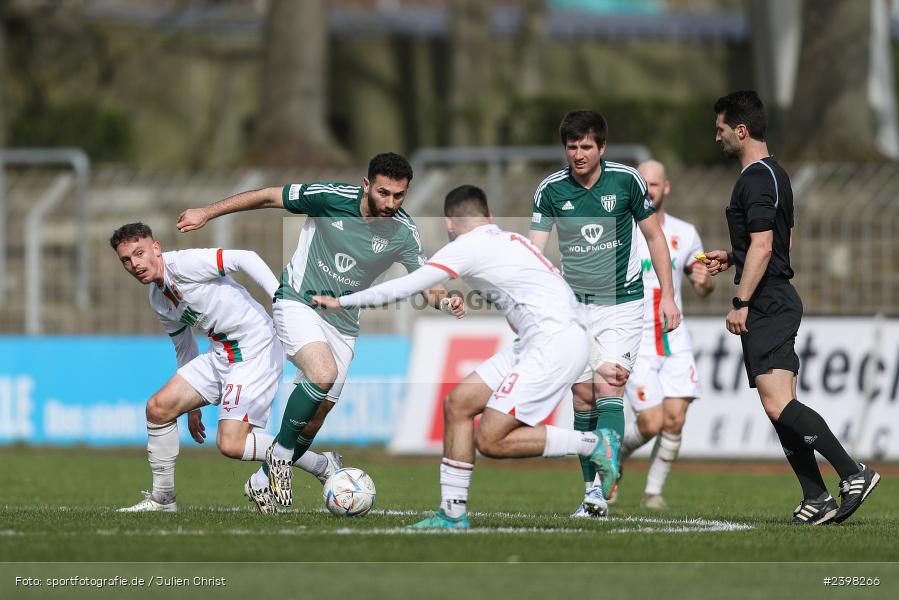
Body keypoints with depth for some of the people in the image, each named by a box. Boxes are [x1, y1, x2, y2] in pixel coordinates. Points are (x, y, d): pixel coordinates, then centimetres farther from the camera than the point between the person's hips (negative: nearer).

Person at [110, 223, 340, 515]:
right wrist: (193, 407, 28)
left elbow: (245, 258, -26)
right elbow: (184, 346, 26)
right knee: (158, 408, 3)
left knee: (230, 444, -18)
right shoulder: (158, 299, 13)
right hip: (219, 356, 9)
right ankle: (162, 499, 16)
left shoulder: (182, 263, -16)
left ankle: (323, 466, -3)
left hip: (255, 352, -9)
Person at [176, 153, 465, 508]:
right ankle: (281, 454, -9)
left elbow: (428, 284, -8)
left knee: (316, 417, 5)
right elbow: (267, 197, -9)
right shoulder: (332, 198, -18)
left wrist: (444, 301, -33)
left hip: (342, 324, 4)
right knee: (323, 373, -30)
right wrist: (206, 213, -7)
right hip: (298, 302, -4)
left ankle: (264, 480, 27)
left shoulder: (403, 232, -11)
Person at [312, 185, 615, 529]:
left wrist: (342, 302, 8)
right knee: (457, 405, 7)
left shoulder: (468, 246, -5)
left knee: (490, 440, -12)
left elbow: (403, 288, -2)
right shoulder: (510, 240, 19)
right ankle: (453, 514, 9)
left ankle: (593, 446, -7)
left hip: (556, 343, -9)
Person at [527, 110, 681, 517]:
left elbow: (655, 237, 4)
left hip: (622, 302, -2)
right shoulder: (550, 190, -4)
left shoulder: (626, 180, -7)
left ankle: (606, 473, -28)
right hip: (575, 304, 2)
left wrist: (667, 296, 0)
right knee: (584, 398, 1)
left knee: (609, 388, -17)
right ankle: (592, 491, 8)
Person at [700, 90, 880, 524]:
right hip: (779, 300, 11)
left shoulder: (755, 180, -14)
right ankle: (816, 501, 4)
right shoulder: (775, 175, 19)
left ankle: (853, 474, -20)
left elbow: (762, 247, -22)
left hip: (767, 305, -11)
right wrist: (731, 258, 30)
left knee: (777, 403, -17)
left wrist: (741, 303, -21)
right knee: (781, 407, 7)